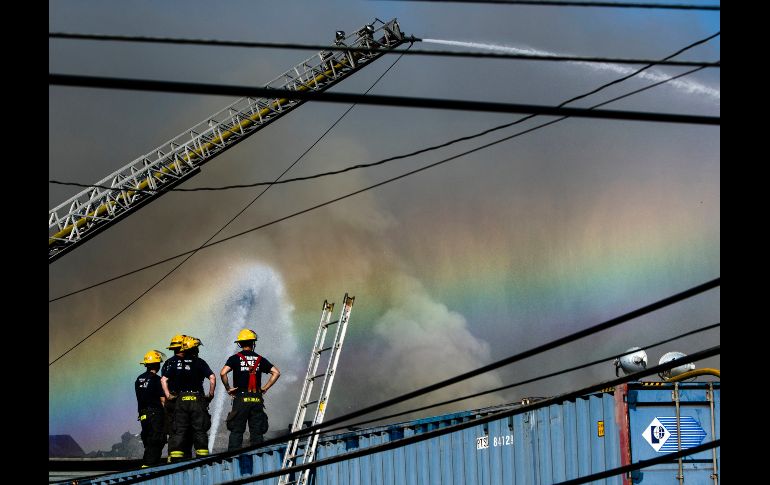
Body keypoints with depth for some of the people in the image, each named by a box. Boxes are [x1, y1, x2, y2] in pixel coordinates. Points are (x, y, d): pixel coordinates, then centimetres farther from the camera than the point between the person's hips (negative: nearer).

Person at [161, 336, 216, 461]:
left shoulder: (176, 363, 9)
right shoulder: (199, 362, 0)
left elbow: (163, 380, 5)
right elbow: (212, 378, -10)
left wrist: (168, 396, 8)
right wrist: (210, 394, 1)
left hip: (181, 400, 2)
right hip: (197, 399, -2)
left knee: (178, 431, 2)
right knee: (200, 430, 2)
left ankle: (175, 459, -5)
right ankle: (202, 456, -3)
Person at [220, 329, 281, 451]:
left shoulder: (235, 358, -1)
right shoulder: (260, 359, 7)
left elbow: (223, 373, -14)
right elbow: (276, 373, 3)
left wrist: (228, 388, -2)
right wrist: (265, 388, 6)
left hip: (241, 398, -2)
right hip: (257, 398, 2)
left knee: (236, 431, 1)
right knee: (257, 432, 6)